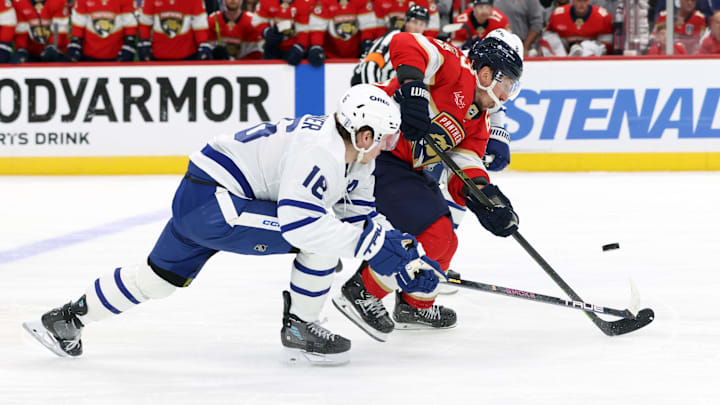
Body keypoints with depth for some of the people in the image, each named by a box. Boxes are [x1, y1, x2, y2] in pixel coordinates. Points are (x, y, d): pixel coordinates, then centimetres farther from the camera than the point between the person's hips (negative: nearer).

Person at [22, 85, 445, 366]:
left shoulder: (356, 161, 9)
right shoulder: (319, 148, -24)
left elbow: (362, 217, 13)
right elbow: (298, 221, -33)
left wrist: (406, 249, -1)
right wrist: (371, 243, -28)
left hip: (198, 199, 10)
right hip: (211, 199, -10)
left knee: (161, 278, 21)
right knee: (322, 239, -16)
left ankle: (67, 318, 31)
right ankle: (299, 326, -2)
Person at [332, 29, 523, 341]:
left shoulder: (478, 121, 14)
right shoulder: (456, 68, -11)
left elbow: (463, 168, 4)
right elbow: (406, 44, -25)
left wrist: (482, 195, -16)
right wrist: (412, 88, -39)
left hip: (406, 168, 11)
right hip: (374, 153, -11)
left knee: (445, 242, 16)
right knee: (434, 232, -15)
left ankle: (415, 304, 38)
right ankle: (361, 292, -3)